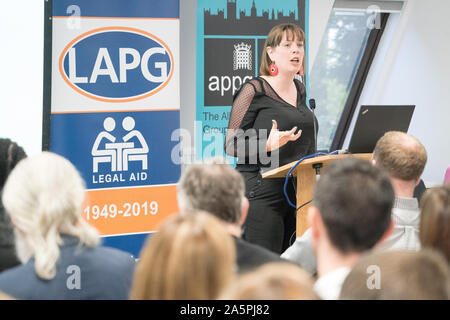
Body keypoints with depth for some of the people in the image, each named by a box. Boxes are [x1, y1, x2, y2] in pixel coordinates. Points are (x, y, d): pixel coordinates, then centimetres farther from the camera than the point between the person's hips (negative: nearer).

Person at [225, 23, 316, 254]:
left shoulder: (299, 90, 16)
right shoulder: (254, 91, -6)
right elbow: (231, 145, -9)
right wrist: (268, 145, -24)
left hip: (298, 192, 7)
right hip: (262, 194, -7)